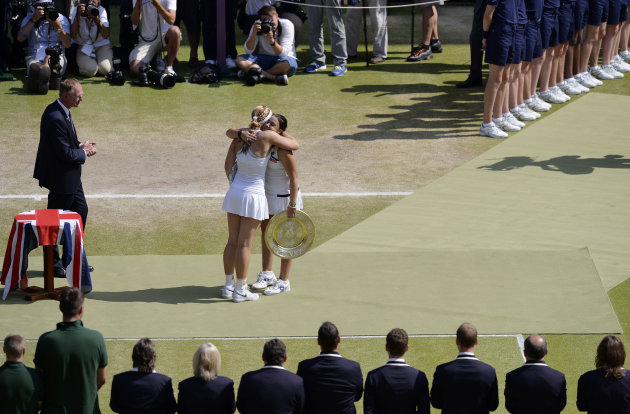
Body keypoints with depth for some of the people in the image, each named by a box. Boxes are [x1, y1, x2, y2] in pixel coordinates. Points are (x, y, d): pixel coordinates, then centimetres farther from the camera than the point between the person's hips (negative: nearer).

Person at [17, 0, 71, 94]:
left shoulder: (61, 19, 10)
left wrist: (58, 26, -13)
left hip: (57, 56, 0)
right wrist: (33, 20, -9)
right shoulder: (29, 18, 13)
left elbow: (68, 44, 0)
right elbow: (20, 38, -4)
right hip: (34, 57, 0)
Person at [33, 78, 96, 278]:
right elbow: (65, 153, -26)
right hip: (60, 177, -11)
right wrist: (84, 152, -10)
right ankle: (54, 264, 14)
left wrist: (80, 145, 2)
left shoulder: (62, 112, 5)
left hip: (70, 176, 11)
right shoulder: (55, 118, -27)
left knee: (81, 211, 18)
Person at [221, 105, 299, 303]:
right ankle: (240, 290, 5)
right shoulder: (267, 136, -16)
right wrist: (281, 133, 12)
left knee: (232, 242, 13)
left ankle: (228, 286, 20)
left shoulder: (239, 137, 0)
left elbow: (228, 166, 8)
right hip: (253, 196, -6)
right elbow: (295, 145, -6)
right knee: (244, 244, -1)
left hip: (234, 192, 6)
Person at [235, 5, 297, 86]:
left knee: (288, 64, -40)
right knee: (239, 60, -23)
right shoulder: (258, 25, -7)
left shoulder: (287, 25, -14)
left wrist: (272, 41, -36)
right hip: (264, 60, 3)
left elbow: (284, 54, -20)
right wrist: (254, 33, -26)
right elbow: (248, 51, -12)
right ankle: (275, 77, -34)